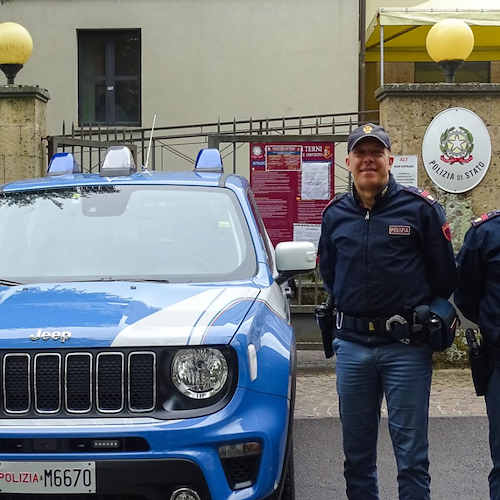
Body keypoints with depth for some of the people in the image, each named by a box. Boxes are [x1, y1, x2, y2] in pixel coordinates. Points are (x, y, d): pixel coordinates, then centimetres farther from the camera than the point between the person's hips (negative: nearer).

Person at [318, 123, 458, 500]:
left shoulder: (420, 208, -4)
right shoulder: (335, 214, 8)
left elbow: (445, 274, 2)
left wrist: (428, 318, 7)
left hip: (406, 346, -4)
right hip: (351, 345, 4)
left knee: (411, 454, 0)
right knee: (357, 451, 13)